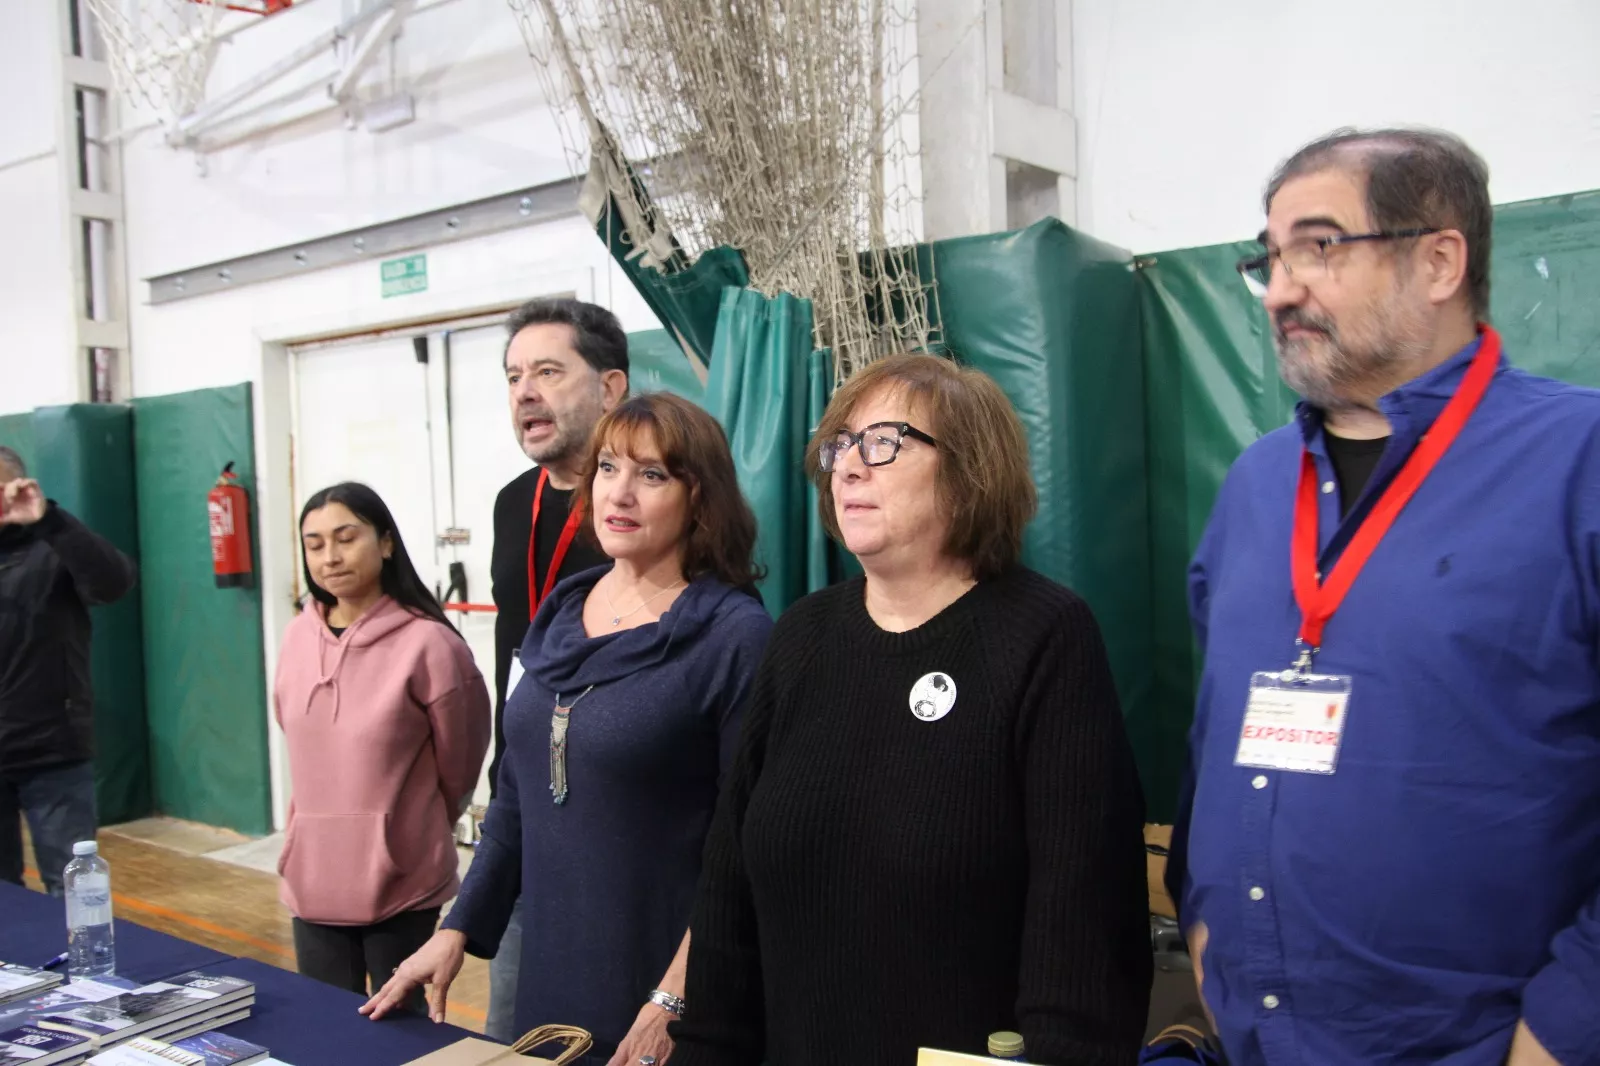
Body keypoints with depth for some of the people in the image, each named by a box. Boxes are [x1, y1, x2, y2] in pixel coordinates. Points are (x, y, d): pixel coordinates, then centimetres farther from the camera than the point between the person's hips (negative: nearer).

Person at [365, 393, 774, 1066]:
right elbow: (517, 794, 11)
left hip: (656, 983, -6)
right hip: (549, 972, 6)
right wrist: (457, 929, 9)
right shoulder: (562, 611, 4)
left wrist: (676, 1002, -17)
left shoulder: (736, 635, -16)